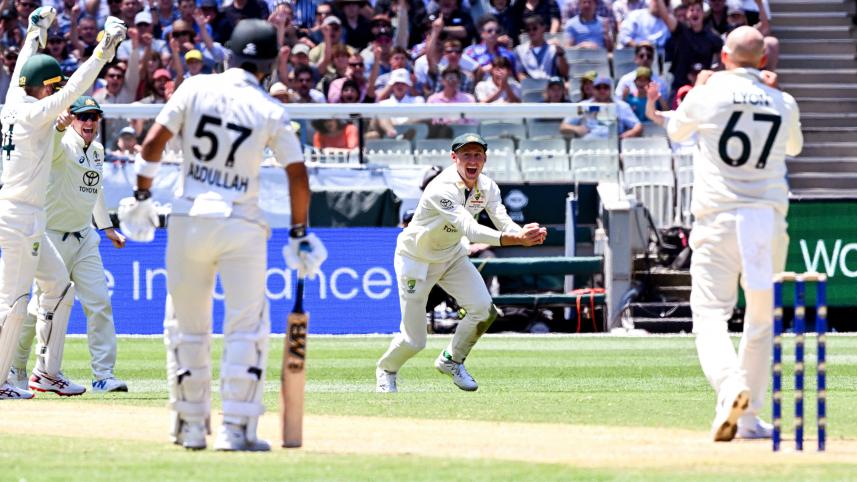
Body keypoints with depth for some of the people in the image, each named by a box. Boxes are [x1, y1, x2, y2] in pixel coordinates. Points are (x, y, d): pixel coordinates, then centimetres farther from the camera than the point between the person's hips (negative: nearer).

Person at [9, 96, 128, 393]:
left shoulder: (97, 151, 9)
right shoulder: (64, 147, -15)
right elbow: (50, 145, -40)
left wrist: (107, 227, 27)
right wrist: (60, 127, -62)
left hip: (84, 238, 7)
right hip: (54, 237, -7)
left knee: (100, 304, -2)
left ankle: (103, 375, 0)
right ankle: (15, 367, 20)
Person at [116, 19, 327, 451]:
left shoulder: (195, 89, 0)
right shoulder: (271, 111, -2)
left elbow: (152, 144, -5)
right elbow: (298, 176, -2)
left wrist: (141, 197, 7)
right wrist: (299, 233, 8)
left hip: (189, 218, 2)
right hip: (242, 223, -2)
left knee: (185, 326, 13)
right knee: (247, 329, 4)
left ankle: (191, 426, 18)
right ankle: (236, 428, -4)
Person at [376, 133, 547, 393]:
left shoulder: (487, 187, -9)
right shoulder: (442, 189, -33)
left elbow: (504, 223, -21)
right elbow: (470, 229, -44)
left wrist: (526, 233, -45)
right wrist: (516, 238, -56)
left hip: (452, 255, 6)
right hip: (417, 260, -6)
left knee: (484, 310, -15)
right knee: (414, 340, -4)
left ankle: (451, 361, 13)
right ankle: (386, 370, 30)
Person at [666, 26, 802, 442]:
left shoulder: (710, 92, -2)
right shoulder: (783, 104, 6)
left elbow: (675, 130, 18)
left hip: (718, 220, -3)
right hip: (769, 220, 3)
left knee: (710, 314, -5)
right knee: (761, 319, 13)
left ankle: (730, 388, -32)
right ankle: (749, 415, 13)